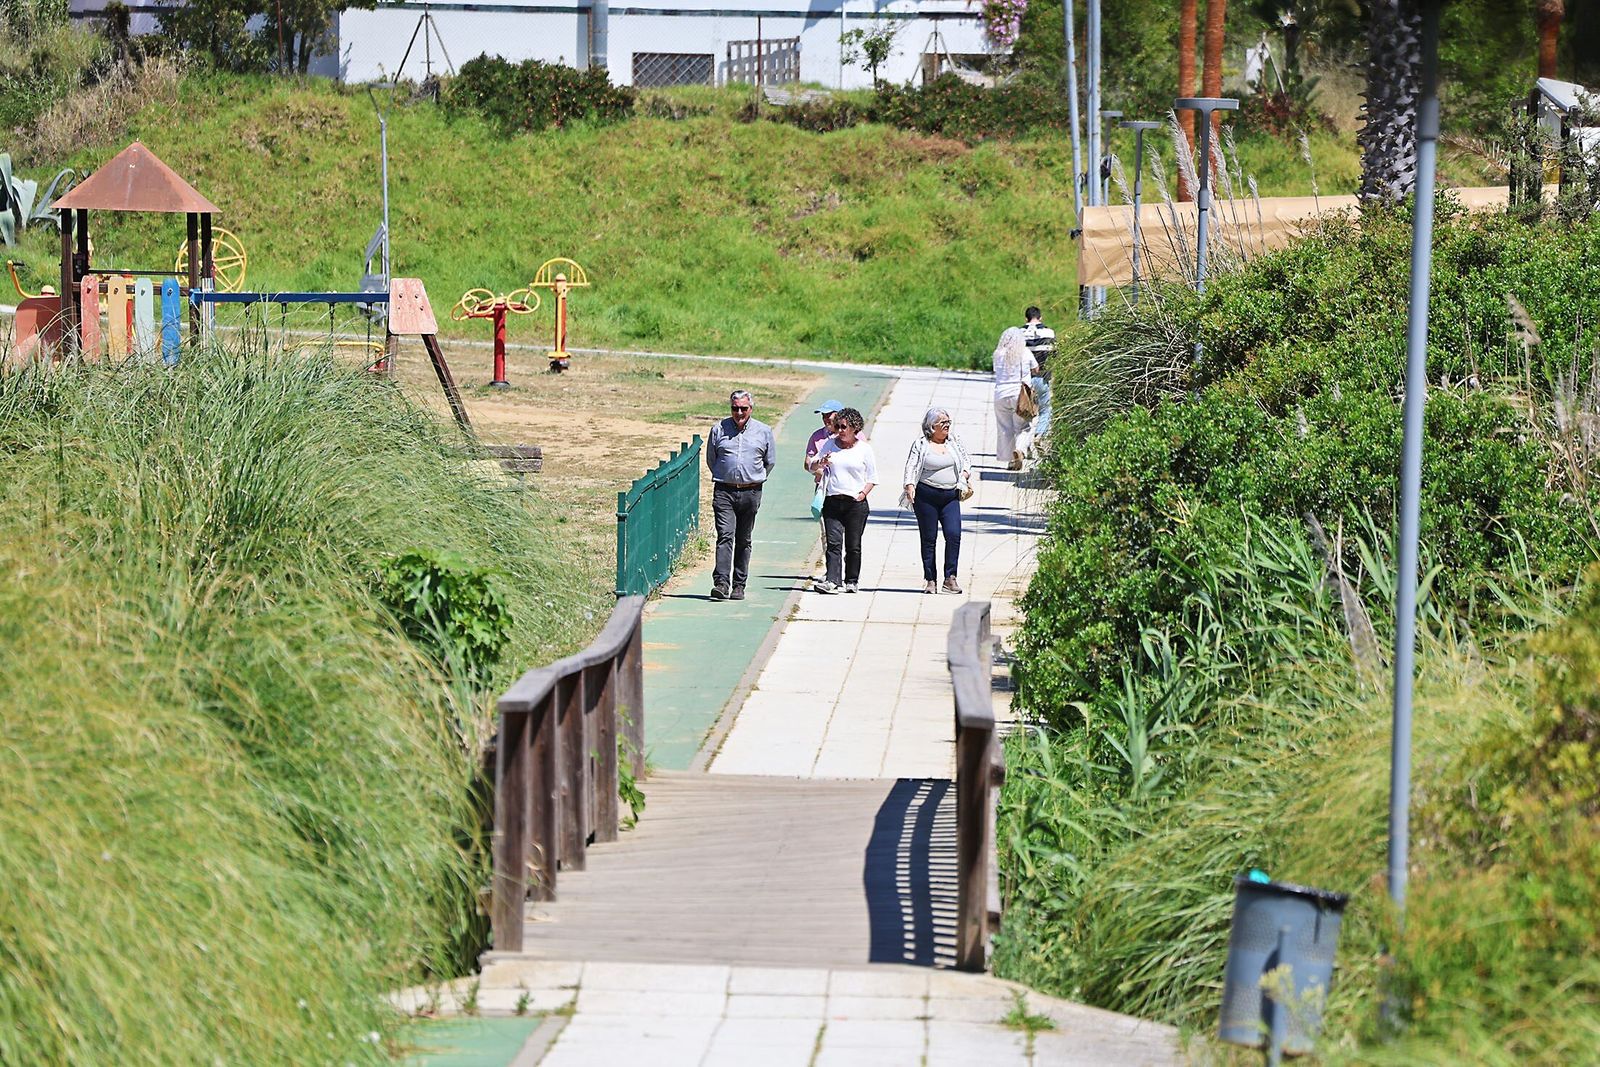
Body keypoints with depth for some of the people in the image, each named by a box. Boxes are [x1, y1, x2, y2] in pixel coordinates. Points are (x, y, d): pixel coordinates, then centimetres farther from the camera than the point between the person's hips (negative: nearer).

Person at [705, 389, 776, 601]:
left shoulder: (763, 431, 6)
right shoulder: (718, 430, 5)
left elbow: (770, 462, 17)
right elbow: (711, 459, 16)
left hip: (750, 493, 1)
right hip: (724, 491, -1)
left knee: (743, 541, 6)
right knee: (725, 536, -14)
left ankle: (739, 585, 12)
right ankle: (721, 584, -22)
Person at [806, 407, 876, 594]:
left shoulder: (864, 449, 4)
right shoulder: (830, 444, 9)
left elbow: (872, 478, 9)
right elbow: (812, 467, 11)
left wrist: (863, 493, -6)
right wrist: (820, 463, -12)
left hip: (856, 503, -1)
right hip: (832, 501, 1)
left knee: (853, 545, 4)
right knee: (833, 542, -10)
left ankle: (852, 581, 15)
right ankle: (832, 580, -17)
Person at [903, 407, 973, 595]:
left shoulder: (954, 442, 12)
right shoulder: (920, 445, 0)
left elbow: (965, 461, 18)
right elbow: (912, 467, -6)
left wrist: (964, 476, -2)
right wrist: (910, 486, -21)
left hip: (950, 496, 3)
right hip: (926, 497, -3)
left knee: (954, 535, -12)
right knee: (929, 539, 1)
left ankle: (950, 578, -7)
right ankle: (930, 580, 7)